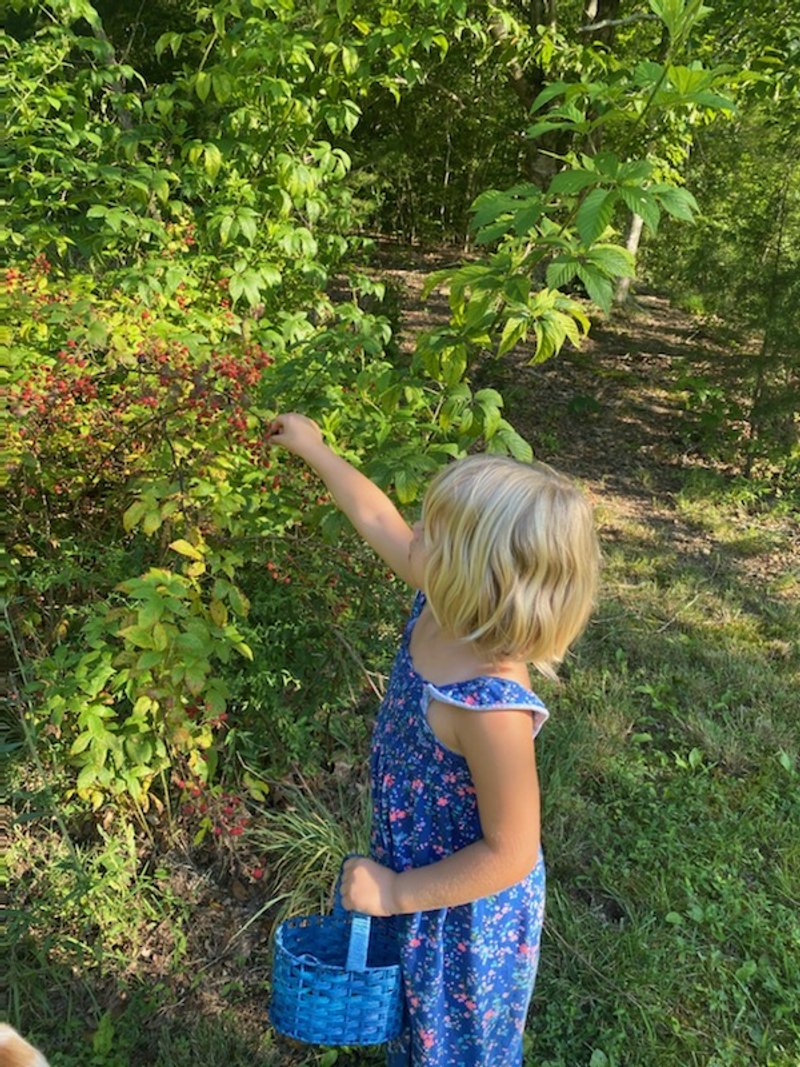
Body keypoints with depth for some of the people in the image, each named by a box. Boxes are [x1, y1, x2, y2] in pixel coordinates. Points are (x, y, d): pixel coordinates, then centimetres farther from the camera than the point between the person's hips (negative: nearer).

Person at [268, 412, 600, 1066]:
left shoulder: (492, 707, -40)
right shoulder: (445, 604, -18)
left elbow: (510, 854, -30)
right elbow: (376, 518, -2)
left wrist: (395, 892, -20)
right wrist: (313, 449, 9)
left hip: (466, 909, -7)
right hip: (418, 866, 7)